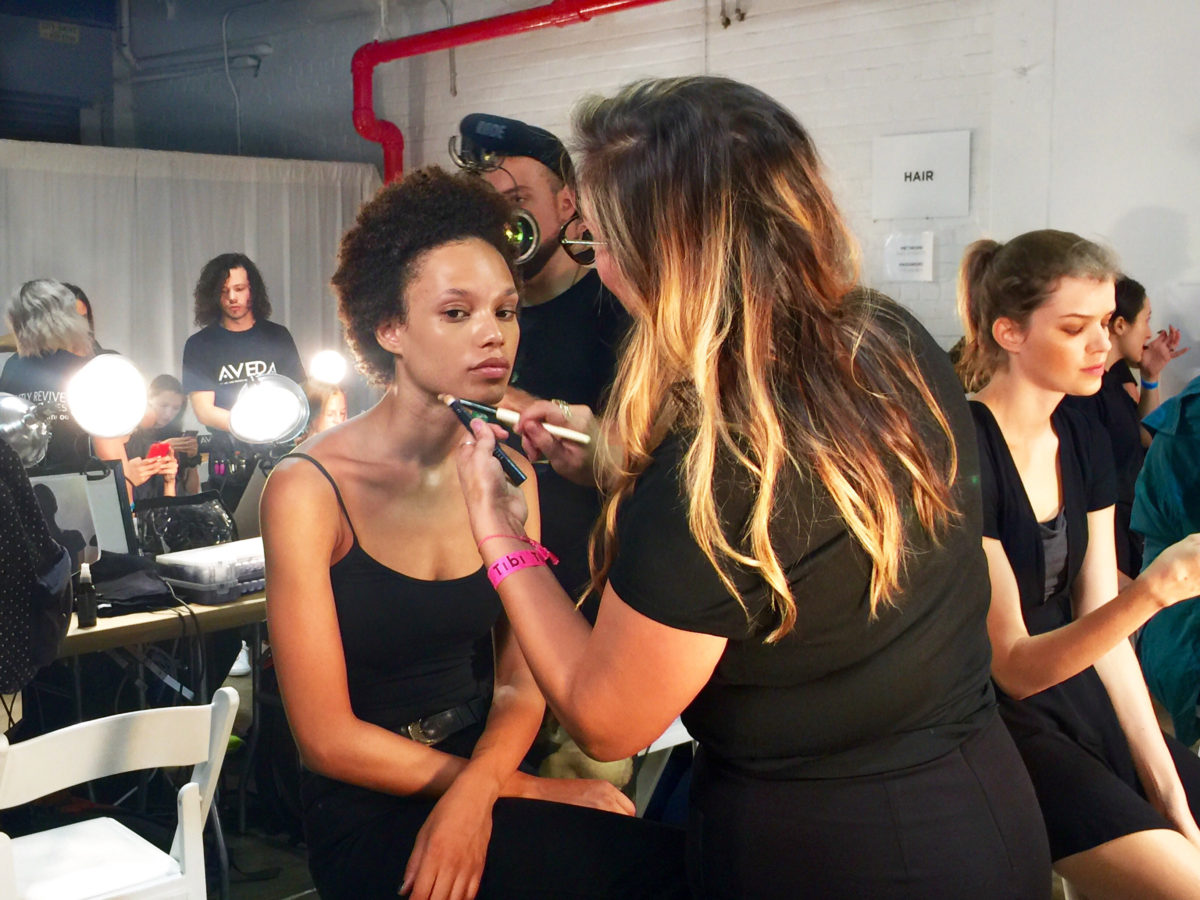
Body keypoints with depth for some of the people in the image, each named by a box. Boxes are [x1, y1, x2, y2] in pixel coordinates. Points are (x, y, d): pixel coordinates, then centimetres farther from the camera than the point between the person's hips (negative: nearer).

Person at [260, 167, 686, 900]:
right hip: (372, 818, -5)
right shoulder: (310, 490, -13)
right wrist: (526, 790, -12)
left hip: (480, 787, 5)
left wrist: (475, 793, -18)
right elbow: (329, 738, -12)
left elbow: (521, 683, 1)